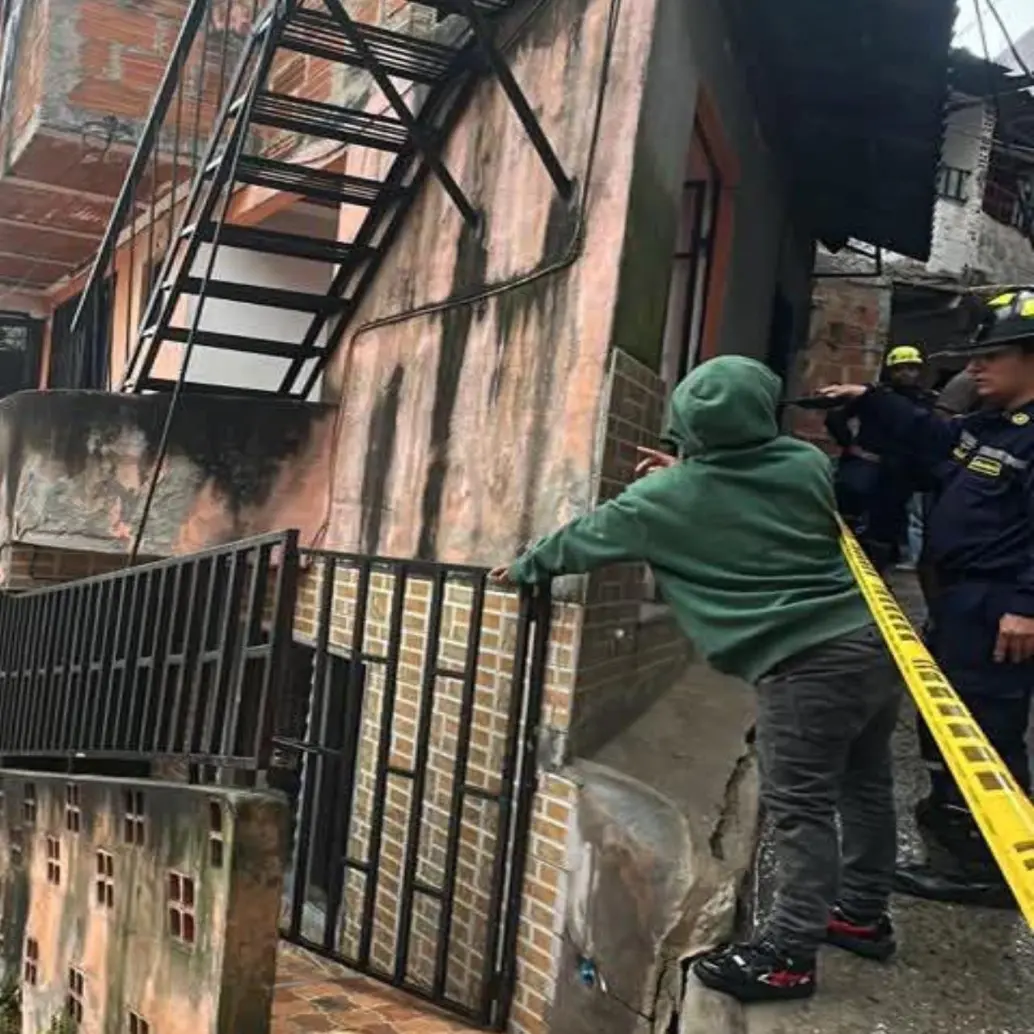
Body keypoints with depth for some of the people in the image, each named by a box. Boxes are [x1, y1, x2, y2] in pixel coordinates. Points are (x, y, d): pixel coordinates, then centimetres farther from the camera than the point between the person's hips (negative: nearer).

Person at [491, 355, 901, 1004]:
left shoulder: (669, 497, -3)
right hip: (873, 639, 7)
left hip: (806, 663, -7)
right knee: (865, 786, 18)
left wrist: (524, 568, 29)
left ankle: (789, 955, 4)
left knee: (799, 808, -2)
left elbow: (588, 536, 12)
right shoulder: (806, 463, 7)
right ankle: (863, 915, 33)